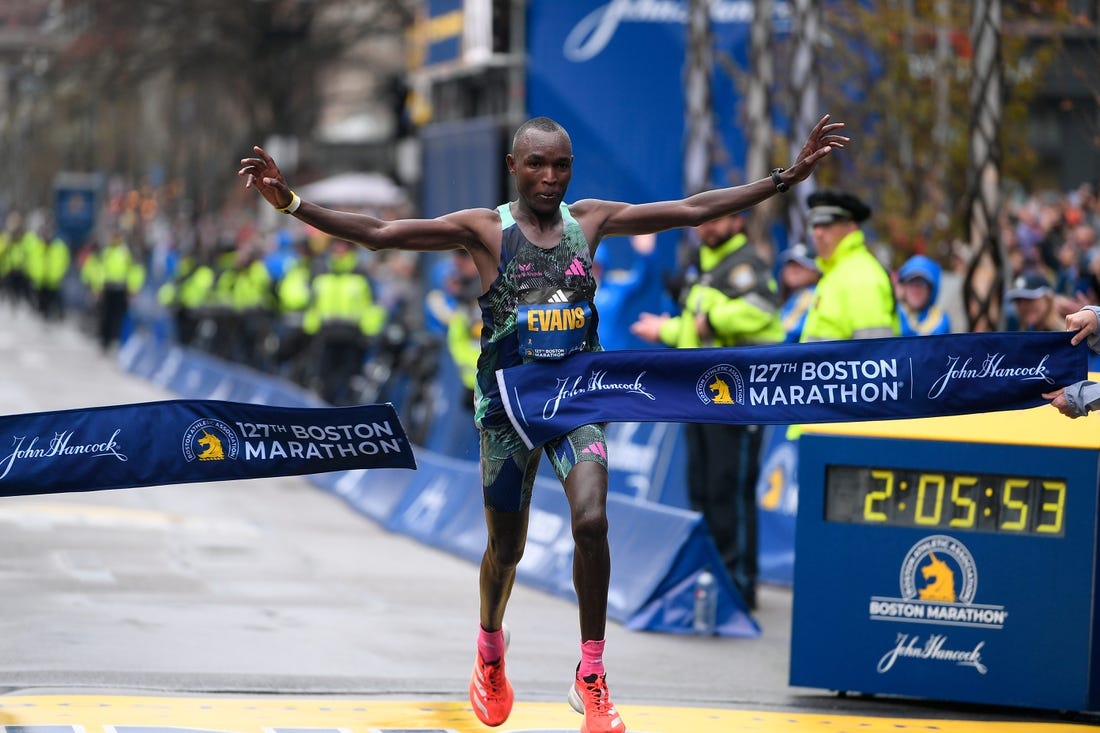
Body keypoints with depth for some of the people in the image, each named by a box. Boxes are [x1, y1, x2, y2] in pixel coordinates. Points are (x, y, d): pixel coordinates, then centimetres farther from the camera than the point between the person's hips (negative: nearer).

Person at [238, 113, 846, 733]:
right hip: (508, 403, -1)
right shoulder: (485, 229, -5)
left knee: (591, 521, -21)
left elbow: (694, 210, 4)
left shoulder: (590, 220, 3)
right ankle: (491, 645, 41)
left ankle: (592, 678, -9)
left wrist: (788, 177, 1)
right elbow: (378, 233, -11)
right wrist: (291, 203, -23)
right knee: (506, 548, 8)